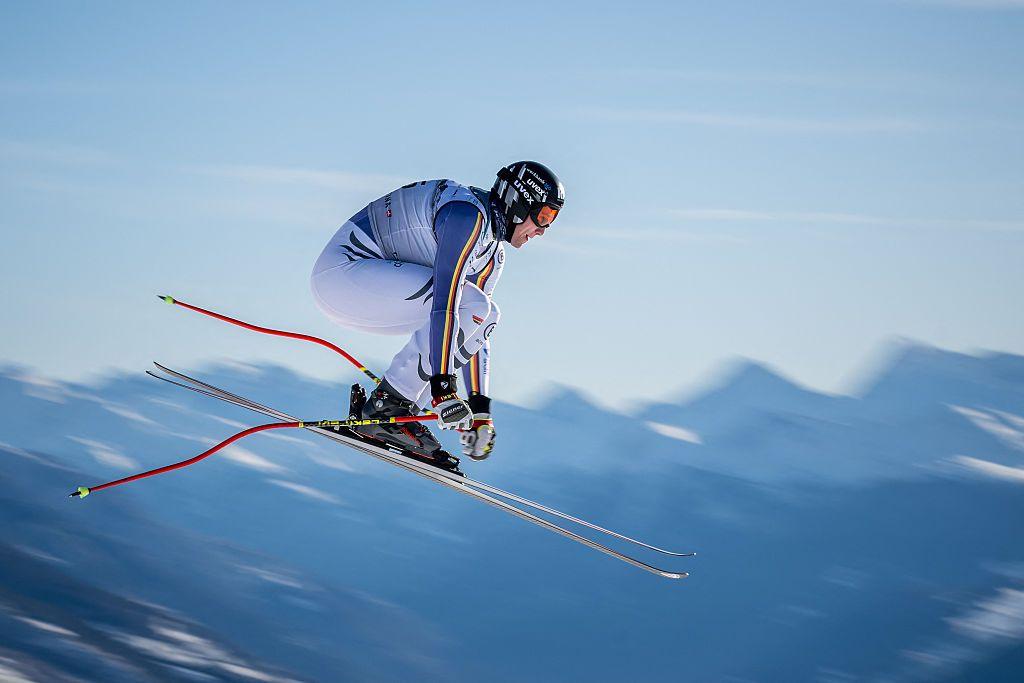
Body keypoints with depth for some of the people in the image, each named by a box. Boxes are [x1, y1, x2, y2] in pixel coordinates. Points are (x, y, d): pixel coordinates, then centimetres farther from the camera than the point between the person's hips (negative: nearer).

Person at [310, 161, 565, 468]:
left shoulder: (493, 250, 13)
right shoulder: (468, 214, -19)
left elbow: (478, 331, 16)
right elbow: (445, 300, -28)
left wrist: (480, 410, 10)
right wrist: (443, 388, -31)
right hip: (343, 268, -10)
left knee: (484, 316, 4)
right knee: (471, 306, -21)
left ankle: (400, 408, 0)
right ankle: (387, 406, -15)